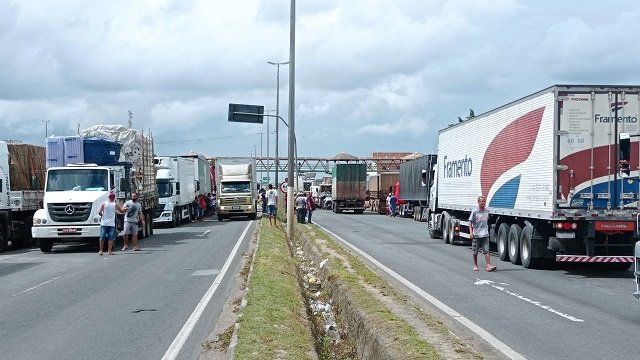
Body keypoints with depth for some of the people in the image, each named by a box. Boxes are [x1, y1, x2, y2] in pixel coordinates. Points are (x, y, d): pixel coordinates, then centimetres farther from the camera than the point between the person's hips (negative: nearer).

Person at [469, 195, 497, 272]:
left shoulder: (487, 211, 7)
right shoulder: (475, 211, -7)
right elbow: (470, 222, -6)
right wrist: (471, 232, -14)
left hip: (485, 234, 3)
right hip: (476, 235, -3)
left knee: (486, 251, -6)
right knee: (475, 252, 9)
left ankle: (489, 265, -12)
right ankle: (475, 265, 22)